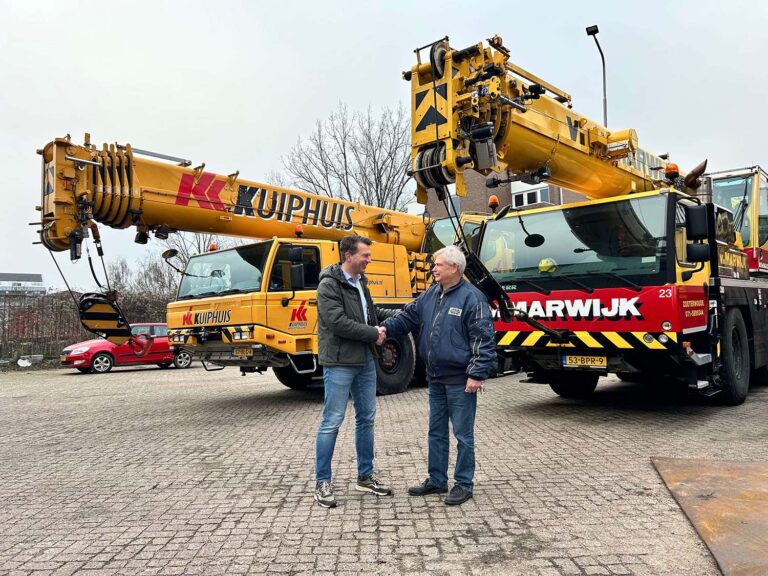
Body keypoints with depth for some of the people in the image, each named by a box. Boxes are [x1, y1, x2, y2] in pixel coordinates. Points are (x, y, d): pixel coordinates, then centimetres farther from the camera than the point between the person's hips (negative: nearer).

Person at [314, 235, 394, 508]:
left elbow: (372, 312, 23)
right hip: (339, 364, -8)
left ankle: (365, 476, 26)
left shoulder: (360, 282, 12)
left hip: (365, 362, 8)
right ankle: (322, 482, 12)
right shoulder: (329, 285, -13)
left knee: (366, 419, 13)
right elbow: (338, 322, -22)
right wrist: (374, 333, -14)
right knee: (332, 422, -1)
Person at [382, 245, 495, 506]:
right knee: (436, 431, 17)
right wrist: (385, 327, -5)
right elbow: (408, 317, 13)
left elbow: (484, 339, -16)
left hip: (460, 381, -8)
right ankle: (436, 480, 31)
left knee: (463, 434, 5)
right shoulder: (430, 295, 9)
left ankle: (464, 484, 19)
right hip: (436, 379, 8)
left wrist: (477, 374, -18)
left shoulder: (472, 297, -14)